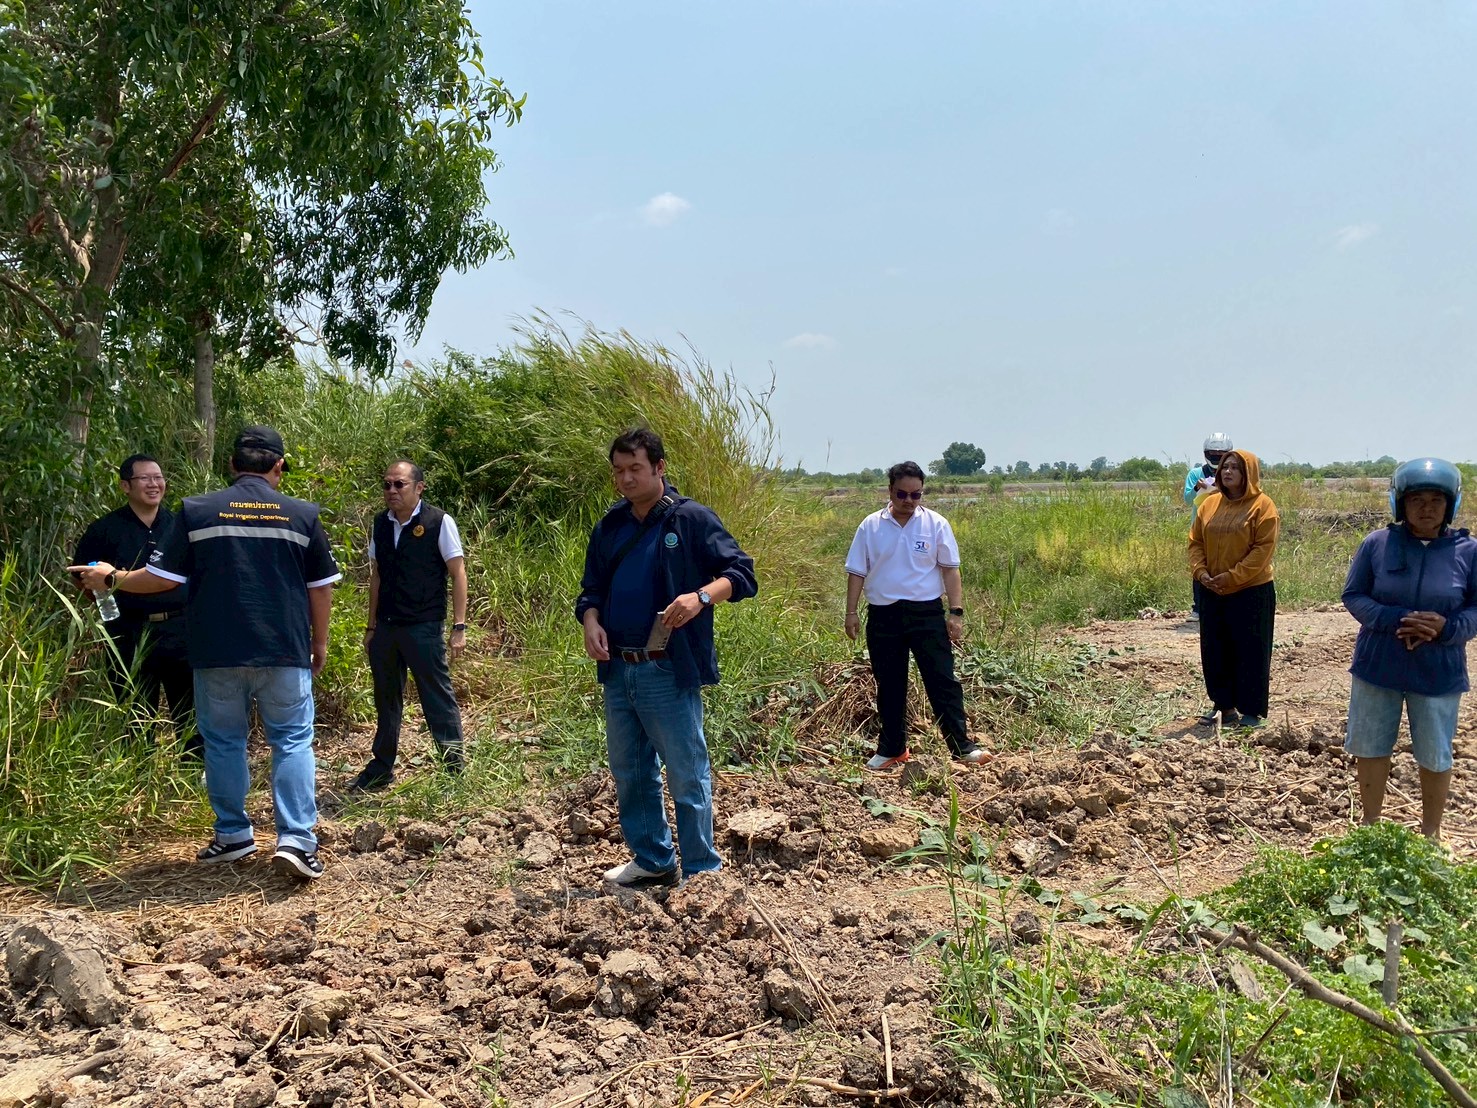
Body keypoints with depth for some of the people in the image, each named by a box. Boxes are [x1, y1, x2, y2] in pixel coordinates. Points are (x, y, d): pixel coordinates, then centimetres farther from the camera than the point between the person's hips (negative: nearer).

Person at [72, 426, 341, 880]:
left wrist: (111, 578, 19)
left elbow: (163, 577, 1)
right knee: (292, 741, 4)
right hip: (284, 652, 0)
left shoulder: (197, 511, -2)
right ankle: (296, 840, -6)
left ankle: (233, 834, 23)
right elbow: (319, 587, 4)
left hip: (217, 652, 1)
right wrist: (319, 642, 16)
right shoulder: (303, 515, 0)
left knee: (224, 741, 14)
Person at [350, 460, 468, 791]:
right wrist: (371, 626, 13)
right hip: (386, 628, 6)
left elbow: (458, 574, -6)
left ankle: (455, 769, 10)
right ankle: (381, 769, 27)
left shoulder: (439, 522, -8)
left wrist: (459, 627, -11)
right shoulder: (380, 524, 7)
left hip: (424, 628, -5)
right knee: (386, 700, 15)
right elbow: (377, 575, 13)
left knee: (438, 699, -1)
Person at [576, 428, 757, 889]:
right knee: (629, 773, 15)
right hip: (617, 671, 7)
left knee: (687, 775, -1)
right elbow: (591, 588, 19)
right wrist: (590, 620, -3)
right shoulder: (609, 527, 12)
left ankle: (702, 871, 9)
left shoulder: (691, 520, -6)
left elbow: (741, 572, -10)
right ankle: (651, 860, 30)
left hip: (669, 673, -7)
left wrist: (702, 596, -29)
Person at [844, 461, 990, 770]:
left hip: (926, 613, -1)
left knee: (943, 681, -3)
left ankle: (962, 746, 1)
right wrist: (851, 612, 0)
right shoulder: (871, 526, 1)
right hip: (883, 615, 2)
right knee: (889, 686, 10)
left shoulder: (936, 524, -1)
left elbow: (950, 569, 1)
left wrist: (956, 612, -5)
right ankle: (891, 749, 22)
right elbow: (857, 571, 5)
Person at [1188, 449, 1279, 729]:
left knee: (1250, 651, 2)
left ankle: (1252, 711, 11)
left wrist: (1233, 576, -18)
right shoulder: (1209, 504, 8)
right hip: (1213, 592, 6)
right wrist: (1200, 572, -8)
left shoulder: (1262, 505, -8)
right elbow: (1195, 541, 9)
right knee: (1215, 650, 10)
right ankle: (1224, 706, 22)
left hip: (1251, 592, -6)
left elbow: (1264, 548, -14)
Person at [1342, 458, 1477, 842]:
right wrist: (1395, 621, -20)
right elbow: (1353, 596, -3)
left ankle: (1430, 834, 30)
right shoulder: (1377, 544, -5)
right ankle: (1371, 825, 33)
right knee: (1371, 748, 13)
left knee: (1435, 756, 10)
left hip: (1438, 673, -1)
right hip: (1378, 666, 1)